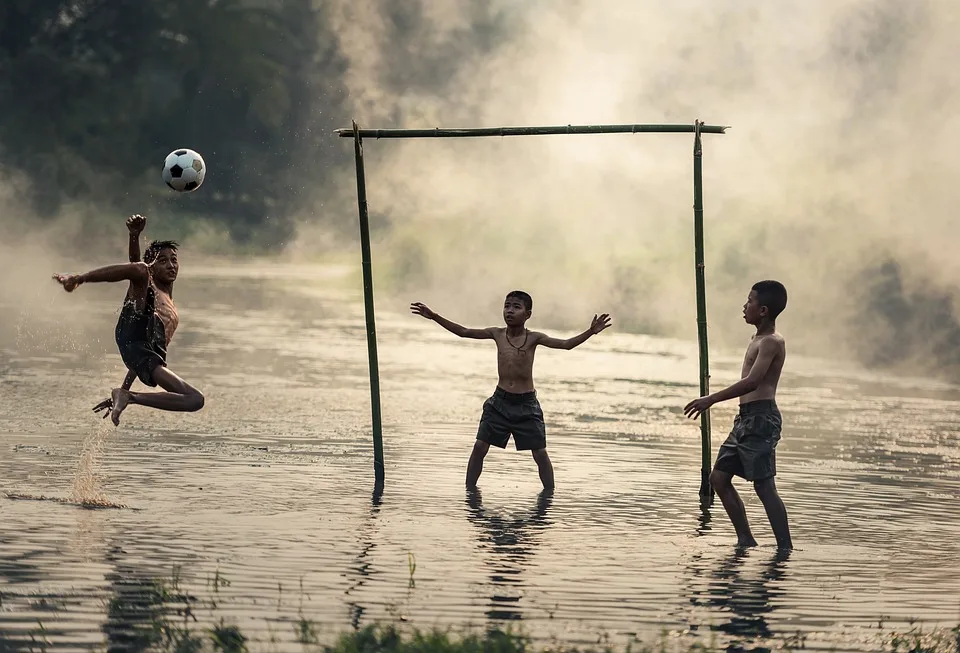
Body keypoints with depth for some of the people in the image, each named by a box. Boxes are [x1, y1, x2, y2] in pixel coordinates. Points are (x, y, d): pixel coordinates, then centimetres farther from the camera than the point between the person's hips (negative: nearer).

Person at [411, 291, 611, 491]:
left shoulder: (533, 338, -7)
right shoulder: (497, 334, 0)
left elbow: (566, 344, -16)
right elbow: (463, 332, 3)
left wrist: (590, 332, -31)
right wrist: (434, 317, -2)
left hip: (526, 404, -2)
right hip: (500, 401, 2)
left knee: (540, 454, 0)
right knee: (479, 447, -3)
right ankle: (469, 489, 7)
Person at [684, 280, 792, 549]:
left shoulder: (772, 342, -12)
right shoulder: (758, 340, 19)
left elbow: (752, 382, -24)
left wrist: (711, 400, -26)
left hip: (761, 419, -10)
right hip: (746, 418, 10)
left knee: (764, 486, -11)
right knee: (719, 477, 10)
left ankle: (785, 548, -10)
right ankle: (746, 540, 13)